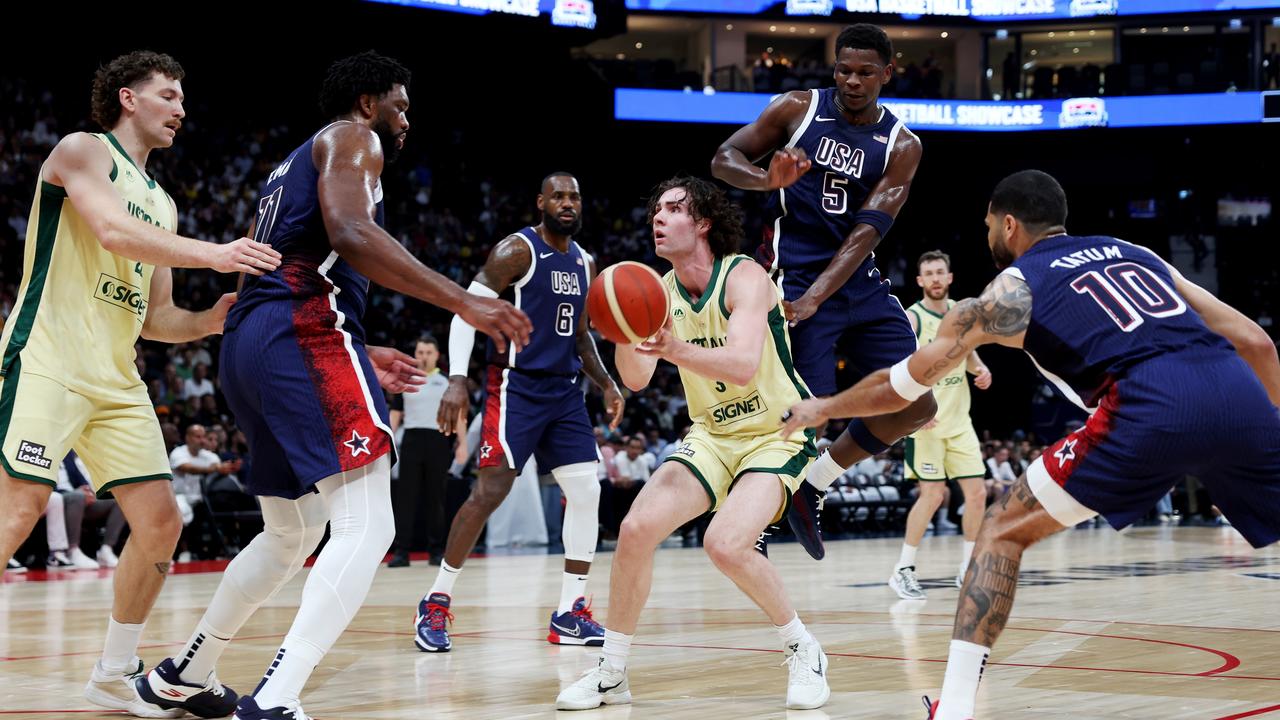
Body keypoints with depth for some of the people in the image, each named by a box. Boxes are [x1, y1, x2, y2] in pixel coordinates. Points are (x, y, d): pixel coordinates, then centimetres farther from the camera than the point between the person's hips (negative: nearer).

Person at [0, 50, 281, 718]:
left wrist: (209, 321, 1)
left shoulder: (162, 204, 22)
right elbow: (113, 232, -20)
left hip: (117, 381, 8)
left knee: (160, 523, 3)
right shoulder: (82, 151, 0)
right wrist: (212, 254, -25)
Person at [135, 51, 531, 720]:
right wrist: (463, 301, -20)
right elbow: (350, 233, -15)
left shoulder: (292, 166, 32)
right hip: (305, 331, -10)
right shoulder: (352, 136, 5)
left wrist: (362, 357, 35)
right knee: (366, 528, -16)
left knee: (290, 533, 25)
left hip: (246, 340, 10)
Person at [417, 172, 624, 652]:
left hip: (564, 389, 7)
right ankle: (436, 603, -1)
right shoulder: (517, 250, -8)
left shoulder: (584, 263, 14)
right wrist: (457, 379, -25)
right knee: (490, 491, -12)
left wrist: (605, 383, 10)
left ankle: (570, 613, 4)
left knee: (586, 491, -2)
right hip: (515, 385, -7)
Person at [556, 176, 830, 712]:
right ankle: (611, 675, 2)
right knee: (636, 528, -12)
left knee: (726, 543, -27)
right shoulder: (661, 291, 0)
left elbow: (743, 365, -34)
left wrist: (676, 351, -50)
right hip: (712, 436, 6)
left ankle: (804, 652, -4)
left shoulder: (744, 277, -18)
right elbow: (636, 380, -9)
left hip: (777, 435, -6)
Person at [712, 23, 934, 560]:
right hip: (794, 271, -4)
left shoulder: (901, 146, 0)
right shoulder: (799, 108, -3)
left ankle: (814, 487, 19)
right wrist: (766, 179, -24)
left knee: (916, 406, 2)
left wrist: (814, 299, -25)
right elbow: (723, 160, 0)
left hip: (858, 280, 5)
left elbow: (867, 231, -11)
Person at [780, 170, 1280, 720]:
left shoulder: (1011, 290, 20)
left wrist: (823, 409, 46)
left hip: (1149, 408, -4)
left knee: (1004, 531, 12)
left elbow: (901, 386, 29)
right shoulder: (1132, 252, 32)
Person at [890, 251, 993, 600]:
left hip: (959, 420, 6)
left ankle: (968, 569, 13)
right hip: (924, 422, -6)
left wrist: (980, 368, 2)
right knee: (933, 493, -12)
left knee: (977, 492, 2)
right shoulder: (911, 319, -10)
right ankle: (903, 570, -1)